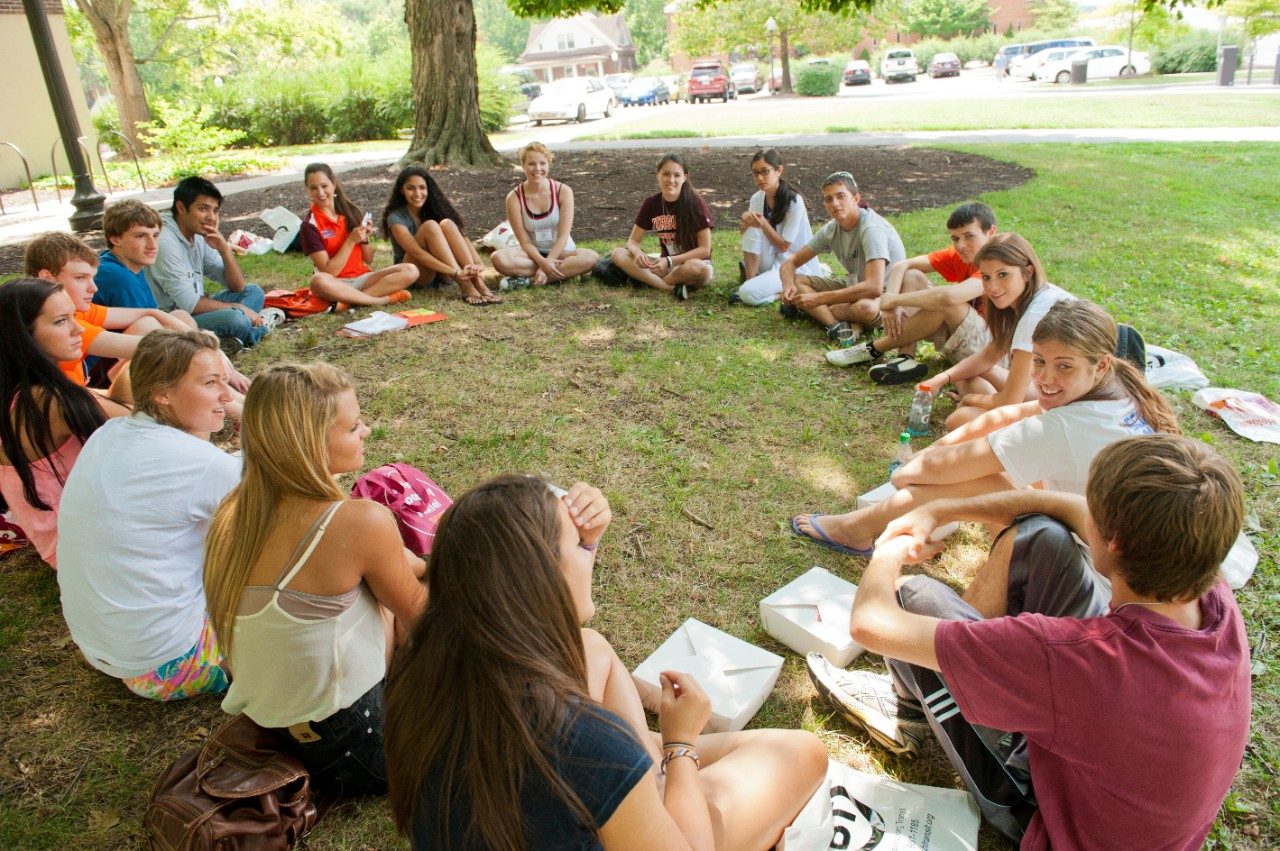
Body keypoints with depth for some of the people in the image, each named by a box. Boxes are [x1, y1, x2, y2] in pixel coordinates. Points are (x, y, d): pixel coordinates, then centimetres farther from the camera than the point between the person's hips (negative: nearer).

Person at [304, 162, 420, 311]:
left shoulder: (351, 211, 5)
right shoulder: (310, 225, -7)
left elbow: (368, 260, 10)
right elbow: (328, 272, -13)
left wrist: (364, 239, -10)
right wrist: (351, 241, -17)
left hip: (363, 278, 4)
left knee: (410, 270, -18)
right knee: (318, 281, -40)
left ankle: (350, 301, -23)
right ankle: (384, 299, -27)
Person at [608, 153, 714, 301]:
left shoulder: (695, 203, -12)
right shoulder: (651, 203, -1)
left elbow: (705, 249, -13)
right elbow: (633, 241, 3)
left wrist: (670, 261, -23)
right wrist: (637, 252, -22)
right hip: (665, 265, 4)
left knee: (696, 268, -41)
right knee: (618, 254, -16)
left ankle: (645, 280, -17)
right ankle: (671, 288, -26)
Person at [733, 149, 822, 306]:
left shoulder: (794, 202, -18)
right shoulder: (757, 199, 1)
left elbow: (783, 246, -16)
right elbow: (743, 230, 0)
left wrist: (763, 223, -27)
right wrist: (746, 220, -22)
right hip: (772, 260, 7)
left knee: (749, 294, -27)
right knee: (751, 228, -20)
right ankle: (750, 279, -10)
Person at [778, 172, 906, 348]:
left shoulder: (871, 228, -26)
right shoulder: (831, 229, -4)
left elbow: (874, 287, -37)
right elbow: (789, 263, 1)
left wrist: (819, 299, -37)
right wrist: (788, 285, -24)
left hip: (887, 293, -7)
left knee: (865, 308, -43)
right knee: (795, 281, -10)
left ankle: (808, 311, -19)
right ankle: (836, 325, -28)